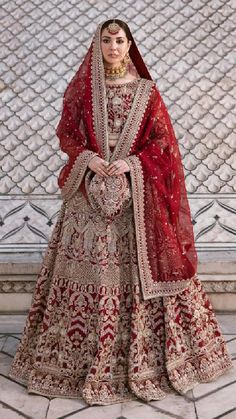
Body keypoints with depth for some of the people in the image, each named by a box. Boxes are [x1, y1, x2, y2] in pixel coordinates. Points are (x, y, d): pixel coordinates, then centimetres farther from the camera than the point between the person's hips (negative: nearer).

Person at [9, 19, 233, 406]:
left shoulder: (145, 90, 6)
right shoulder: (81, 87, 8)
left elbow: (162, 140, 3)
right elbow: (66, 133, 7)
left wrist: (131, 162, -13)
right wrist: (89, 158, -11)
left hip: (137, 188, 0)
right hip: (90, 187, 1)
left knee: (139, 266, 0)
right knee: (90, 262, 1)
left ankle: (143, 356, 15)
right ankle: (83, 357, 16)